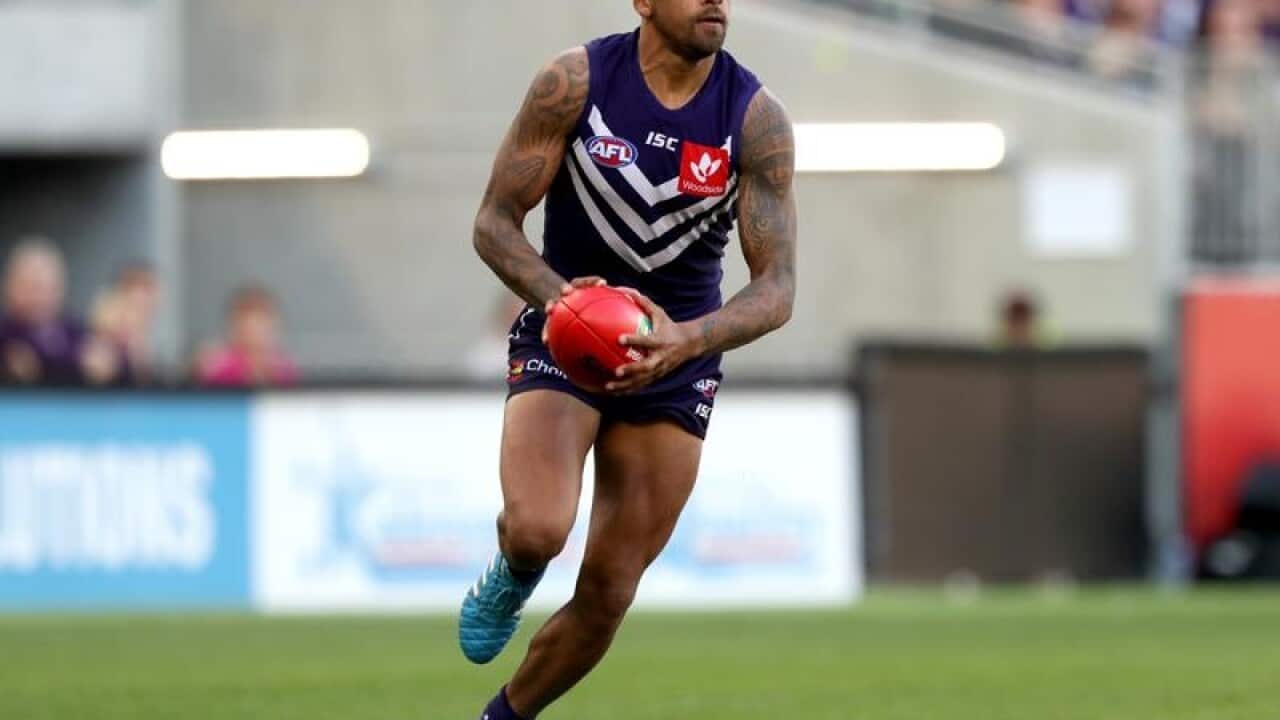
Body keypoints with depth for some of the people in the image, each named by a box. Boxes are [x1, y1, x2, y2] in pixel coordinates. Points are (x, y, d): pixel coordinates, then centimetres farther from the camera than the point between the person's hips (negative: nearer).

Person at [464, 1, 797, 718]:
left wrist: (688, 339, -34)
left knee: (607, 595, 3)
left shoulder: (759, 118, -12)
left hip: (679, 358, 2)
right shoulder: (574, 82, -14)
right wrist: (556, 294, -29)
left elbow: (777, 287, -14)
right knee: (537, 532, -28)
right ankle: (510, 577, 9)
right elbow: (495, 221, -8)